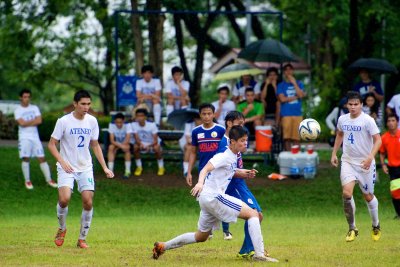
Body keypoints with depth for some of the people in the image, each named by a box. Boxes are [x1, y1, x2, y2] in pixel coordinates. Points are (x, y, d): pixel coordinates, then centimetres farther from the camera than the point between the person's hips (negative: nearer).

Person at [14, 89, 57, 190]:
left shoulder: (34, 108, 10)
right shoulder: (18, 110, 1)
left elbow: (39, 121, -3)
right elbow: (22, 123, -14)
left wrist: (27, 123, -8)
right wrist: (33, 121, -4)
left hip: (35, 136, 3)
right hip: (24, 137, -3)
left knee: (42, 158, 2)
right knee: (26, 158, -11)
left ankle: (49, 179, 7)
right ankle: (27, 181, 0)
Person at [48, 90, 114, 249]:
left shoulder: (92, 121, 4)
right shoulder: (64, 121, -9)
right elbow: (52, 144, -5)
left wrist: (104, 167, 7)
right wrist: (62, 161, -19)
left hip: (85, 168, 4)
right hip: (67, 168, -3)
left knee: (88, 202, -7)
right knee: (64, 198, -23)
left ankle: (82, 239, 8)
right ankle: (62, 229, 6)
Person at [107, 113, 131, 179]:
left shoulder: (127, 125, -18)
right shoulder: (111, 125, -13)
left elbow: (127, 140, -25)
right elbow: (112, 140, -18)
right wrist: (120, 145, -35)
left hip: (125, 144, -2)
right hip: (116, 144, 2)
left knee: (127, 147, -36)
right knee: (111, 147, -31)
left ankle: (128, 171, -30)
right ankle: (110, 170, -32)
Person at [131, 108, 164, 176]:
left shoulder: (152, 125, -24)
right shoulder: (134, 125, -17)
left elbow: (155, 141, -24)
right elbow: (137, 139, -19)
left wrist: (149, 146, -43)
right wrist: (140, 144, -41)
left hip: (152, 143, -2)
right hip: (141, 143, 2)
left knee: (156, 148, -34)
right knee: (135, 147, -29)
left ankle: (161, 167, -9)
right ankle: (139, 167, -7)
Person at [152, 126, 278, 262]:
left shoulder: (233, 157, 14)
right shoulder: (224, 157, -13)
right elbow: (206, 169, -26)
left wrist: (243, 173, 14)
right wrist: (200, 183, -46)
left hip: (207, 199, 10)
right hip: (213, 196, -10)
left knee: (201, 236, 23)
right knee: (253, 214, -13)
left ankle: (162, 246, 28)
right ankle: (259, 254, -20)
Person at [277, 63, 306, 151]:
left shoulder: (299, 83, 13)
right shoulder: (281, 85, 8)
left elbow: (301, 95, -4)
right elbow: (282, 99, -4)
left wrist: (294, 83, -4)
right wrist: (296, 97, 1)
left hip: (298, 113, 1)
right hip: (286, 114, -1)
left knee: (296, 137, -2)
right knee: (287, 137, -5)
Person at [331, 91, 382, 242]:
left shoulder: (367, 120, -12)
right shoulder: (342, 119, 3)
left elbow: (378, 140, -14)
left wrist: (370, 157, -28)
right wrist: (334, 153, 19)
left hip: (365, 163, -3)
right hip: (348, 162, 3)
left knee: (368, 196, 8)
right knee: (346, 193, -16)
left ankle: (376, 226, 33)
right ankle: (352, 229, -4)